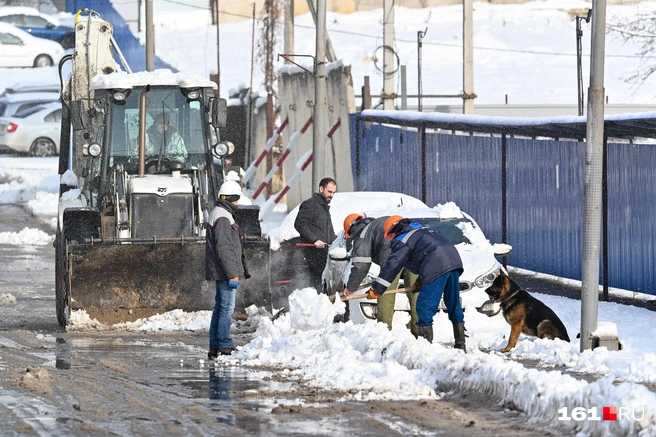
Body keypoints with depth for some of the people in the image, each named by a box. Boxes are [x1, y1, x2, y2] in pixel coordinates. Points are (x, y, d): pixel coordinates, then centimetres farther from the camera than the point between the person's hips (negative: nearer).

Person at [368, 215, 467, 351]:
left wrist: (376, 289, 2)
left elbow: (392, 266, -1)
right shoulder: (423, 231, 32)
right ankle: (461, 344, 21)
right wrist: (421, 281, 38)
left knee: (425, 307, -3)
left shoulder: (402, 241, 6)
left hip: (438, 268, -9)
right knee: (454, 304, 17)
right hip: (455, 260, 9)